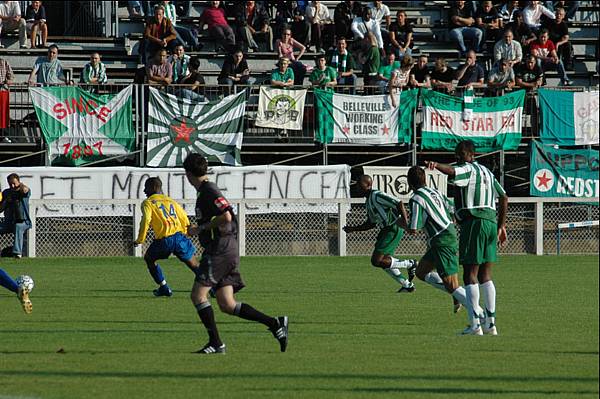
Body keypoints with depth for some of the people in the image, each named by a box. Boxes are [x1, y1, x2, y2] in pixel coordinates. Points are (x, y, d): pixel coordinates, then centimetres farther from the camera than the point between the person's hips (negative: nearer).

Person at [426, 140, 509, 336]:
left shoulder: (468, 170, -4)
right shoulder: (486, 172, 23)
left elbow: (452, 172, -29)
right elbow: (504, 198, 26)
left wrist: (436, 165, -47)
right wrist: (501, 226, 29)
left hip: (473, 222, -8)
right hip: (491, 221, 8)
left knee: (470, 275, -7)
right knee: (485, 276, 12)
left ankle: (475, 325, -13)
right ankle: (491, 323, 11)